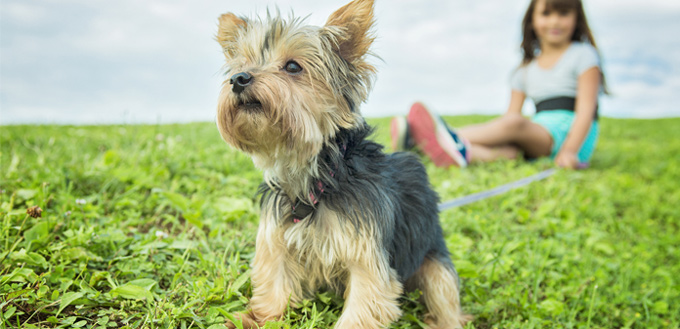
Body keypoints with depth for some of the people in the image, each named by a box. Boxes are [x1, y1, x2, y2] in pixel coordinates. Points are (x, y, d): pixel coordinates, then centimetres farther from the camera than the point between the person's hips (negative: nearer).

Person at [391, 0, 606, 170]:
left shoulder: (583, 54, 5)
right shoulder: (526, 70, 18)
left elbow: (585, 109, -6)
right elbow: (511, 113, 9)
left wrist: (570, 151, -20)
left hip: (573, 136, -4)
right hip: (536, 138, 4)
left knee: (514, 125, -32)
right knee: (508, 151, -31)